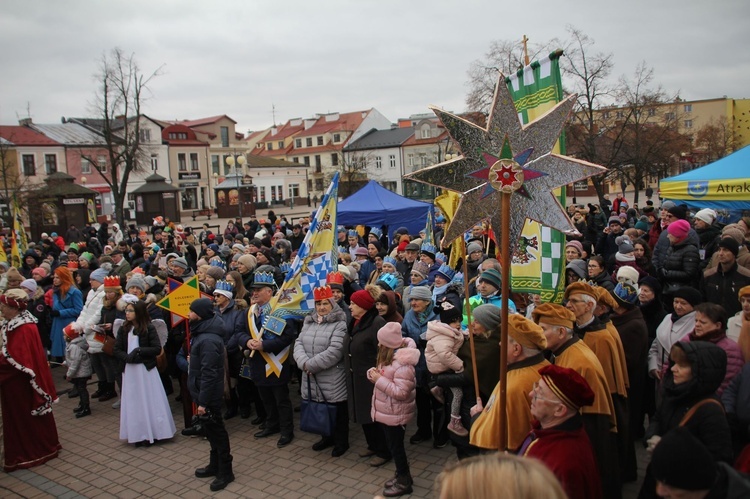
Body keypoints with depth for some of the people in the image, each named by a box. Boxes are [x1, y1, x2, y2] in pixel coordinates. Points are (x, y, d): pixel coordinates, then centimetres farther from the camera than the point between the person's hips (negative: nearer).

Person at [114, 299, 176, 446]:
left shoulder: (149, 328, -7)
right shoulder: (123, 329, 4)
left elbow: (157, 348, -10)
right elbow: (117, 350, 2)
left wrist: (139, 351, -19)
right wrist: (127, 357, -16)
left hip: (146, 369, -3)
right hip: (130, 370, 4)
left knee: (150, 400, 4)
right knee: (134, 403, 7)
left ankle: (153, 432, 15)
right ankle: (138, 435, 15)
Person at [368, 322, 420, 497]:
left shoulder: (403, 364, -27)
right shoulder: (388, 358, 4)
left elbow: (401, 392, -31)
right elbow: (386, 380, 16)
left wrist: (379, 380, -26)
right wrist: (373, 373, -7)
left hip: (395, 414, -9)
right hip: (386, 411, 9)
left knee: (396, 446, 6)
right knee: (393, 445, 20)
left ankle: (404, 482, 22)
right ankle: (402, 475, 36)